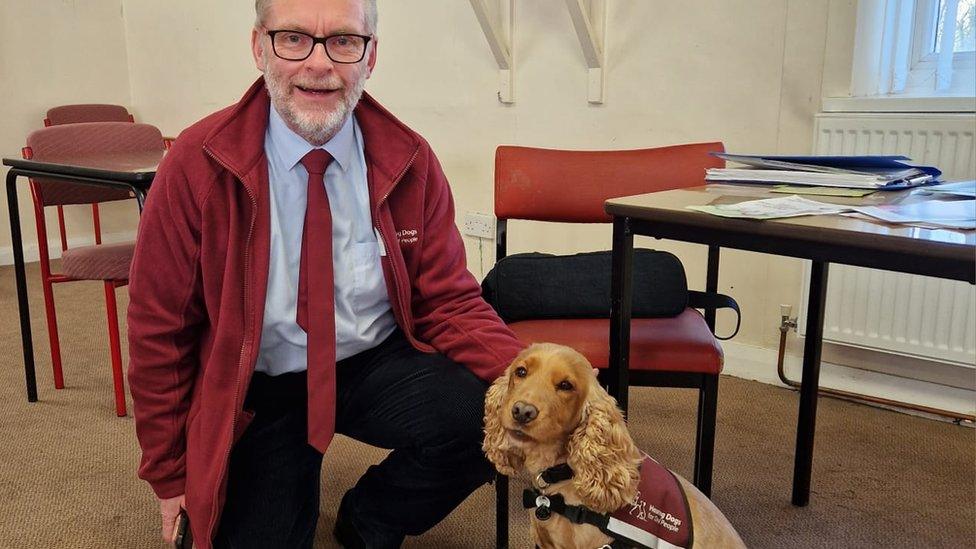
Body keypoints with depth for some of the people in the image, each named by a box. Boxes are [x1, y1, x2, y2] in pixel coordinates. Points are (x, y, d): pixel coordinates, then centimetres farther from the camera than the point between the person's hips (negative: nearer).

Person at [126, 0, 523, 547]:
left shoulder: (408, 161, -8)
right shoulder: (197, 166, -13)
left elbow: (448, 302, -4)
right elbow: (159, 331, -6)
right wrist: (171, 476, 0)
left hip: (380, 365, 1)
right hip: (258, 390, 0)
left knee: (490, 421, -24)